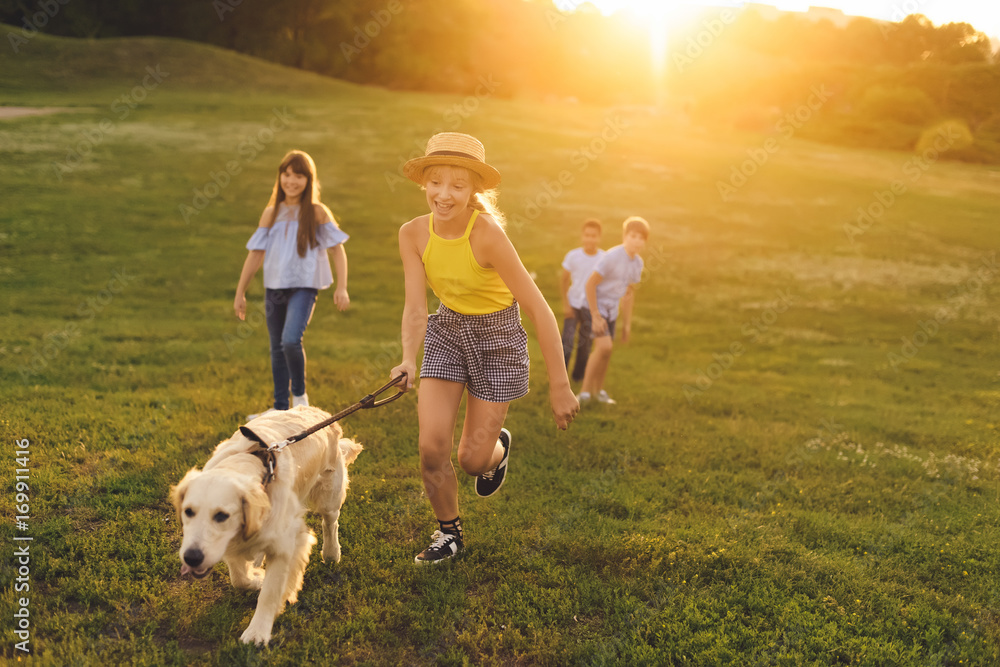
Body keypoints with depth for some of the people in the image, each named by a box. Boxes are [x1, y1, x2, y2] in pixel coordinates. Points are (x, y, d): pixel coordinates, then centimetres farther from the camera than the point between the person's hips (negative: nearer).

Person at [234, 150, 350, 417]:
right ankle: (280, 407, 23)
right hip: (274, 287, 5)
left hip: (303, 286, -5)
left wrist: (341, 288, -13)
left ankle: (300, 395, 1)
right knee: (277, 348, 11)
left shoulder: (317, 212, -1)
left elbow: (337, 249, -3)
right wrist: (240, 292, 11)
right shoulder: (271, 213, 9)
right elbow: (255, 254, 11)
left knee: (291, 340, -23)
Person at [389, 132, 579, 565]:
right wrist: (408, 359, -36)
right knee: (432, 446, -7)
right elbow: (416, 307, -15)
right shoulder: (413, 234, -14)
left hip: (498, 337, -3)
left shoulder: (487, 234, -29)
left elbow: (539, 310, -26)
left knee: (472, 458, 2)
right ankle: (449, 533, 20)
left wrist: (559, 387, -23)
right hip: (446, 331, 4)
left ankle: (498, 447, 41)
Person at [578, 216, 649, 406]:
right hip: (596, 305, -7)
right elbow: (590, 284, -20)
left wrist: (627, 323, 15)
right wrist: (595, 316, -21)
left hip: (612, 308, 7)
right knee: (604, 346, -20)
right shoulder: (612, 257, -22)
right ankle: (585, 390, -10)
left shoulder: (638, 262, 1)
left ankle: (598, 390, 29)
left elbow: (629, 292, 13)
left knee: (606, 351, 10)